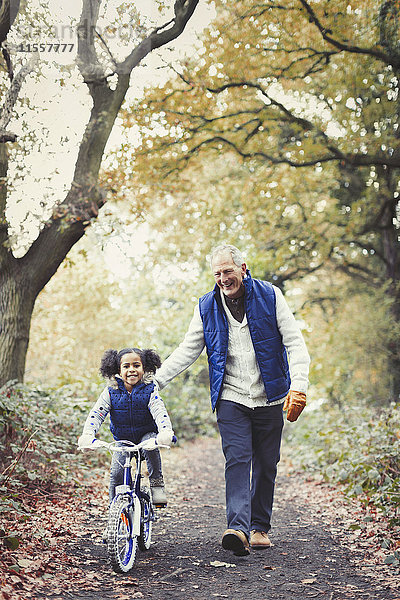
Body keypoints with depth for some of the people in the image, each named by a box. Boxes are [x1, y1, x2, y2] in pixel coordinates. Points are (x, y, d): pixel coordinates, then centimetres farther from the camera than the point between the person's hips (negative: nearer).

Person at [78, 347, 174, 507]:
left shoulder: (149, 390, -14)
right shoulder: (111, 392, -10)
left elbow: (160, 412, -28)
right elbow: (96, 413, -17)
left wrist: (165, 432, -50)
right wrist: (88, 434, -37)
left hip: (146, 435, -2)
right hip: (122, 439, 2)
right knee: (116, 473, -13)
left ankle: (157, 483, -16)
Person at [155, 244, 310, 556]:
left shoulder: (269, 296, -3)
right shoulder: (207, 307, 2)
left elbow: (295, 343, -4)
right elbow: (187, 351, 8)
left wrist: (299, 386, -17)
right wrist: (154, 380, -1)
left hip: (270, 398, 0)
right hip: (231, 398, 0)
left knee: (266, 465, 8)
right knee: (237, 460, -14)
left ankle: (260, 526, 22)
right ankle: (239, 528, -20)